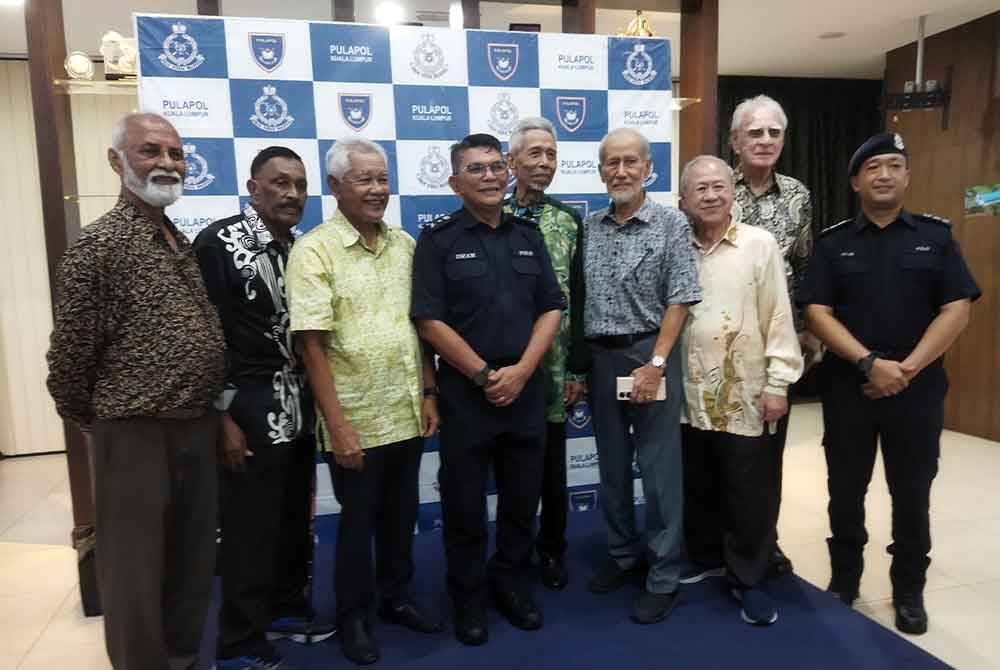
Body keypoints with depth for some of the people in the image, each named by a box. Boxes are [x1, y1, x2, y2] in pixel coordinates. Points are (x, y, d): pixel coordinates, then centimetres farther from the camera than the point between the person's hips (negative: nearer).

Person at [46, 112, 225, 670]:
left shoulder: (186, 244, 10)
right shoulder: (100, 245, -13)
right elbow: (70, 355, -11)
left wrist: (211, 414, 15)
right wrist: (94, 422, 2)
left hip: (199, 430, 7)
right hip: (137, 437, -7)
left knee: (193, 566, 19)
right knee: (137, 574, 9)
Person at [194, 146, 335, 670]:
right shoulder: (219, 243, -10)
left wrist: (316, 400, 13)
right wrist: (223, 417, -15)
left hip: (299, 406, 7)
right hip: (249, 409, -7)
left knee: (295, 519, 17)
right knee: (249, 528, 3)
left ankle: (286, 608, 37)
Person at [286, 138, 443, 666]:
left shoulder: (405, 244, 6)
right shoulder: (314, 251, -11)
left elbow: (421, 325, 10)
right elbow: (312, 344, -15)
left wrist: (428, 393, 5)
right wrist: (337, 425, -17)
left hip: (408, 414, 5)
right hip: (356, 421, -5)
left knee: (401, 515, 18)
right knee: (358, 521, 11)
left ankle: (395, 597, 39)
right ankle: (353, 615, 32)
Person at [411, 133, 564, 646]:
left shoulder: (528, 236, 9)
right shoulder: (438, 241, -3)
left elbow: (552, 308, 6)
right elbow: (430, 320, -9)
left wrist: (521, 370, -7)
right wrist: (484, 375, -12)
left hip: (527, 389, 4)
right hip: (466, 392, -3)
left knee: (523, 497, 13)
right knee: (464, 503, 7)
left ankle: (511, 583, 34)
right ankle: (468, 598, 27)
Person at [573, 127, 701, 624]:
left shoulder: (671, 223, -5)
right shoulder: (588, 228, 7)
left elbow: (679, 300, -9)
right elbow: (577, 298, 10)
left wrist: (656, 364, -15)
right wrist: (576, 362, 7)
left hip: (651, 355, -4)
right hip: (599, 358, 5)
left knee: (659, 468, 2)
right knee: (611, 465, 15)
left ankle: (663, 577, 17)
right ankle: (623, 555, 33)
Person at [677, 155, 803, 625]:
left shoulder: (760, 244, -3)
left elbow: (779, 317, -5)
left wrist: (778, 383, -9)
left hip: (745, 395, -3)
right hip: (689, 395, 3)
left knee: (750, 494, 4)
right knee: (697, 488, 16)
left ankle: (748, 580, 21)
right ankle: (704, 560, 35)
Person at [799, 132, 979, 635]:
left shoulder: (935, 235, 4)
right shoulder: (833, 244, 3)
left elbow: (956, 310, -3)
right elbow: (817, 313, -6)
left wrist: (907, 368, -14)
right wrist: (870, 363, -17)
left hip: (918, 389, 0)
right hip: (849, 387, 0)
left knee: (912, 494, 10)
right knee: (846, 491, 10)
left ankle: (909, 591, 26)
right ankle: (843, 580, 26)